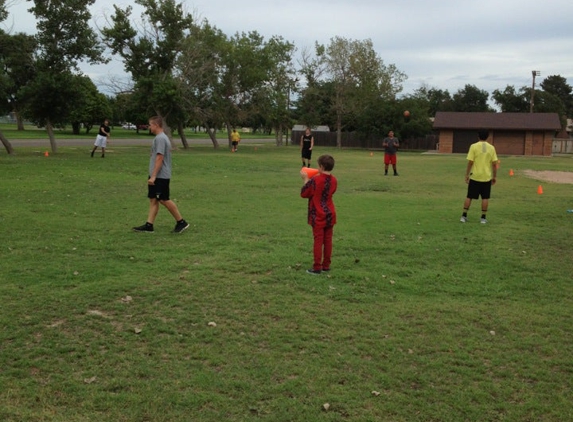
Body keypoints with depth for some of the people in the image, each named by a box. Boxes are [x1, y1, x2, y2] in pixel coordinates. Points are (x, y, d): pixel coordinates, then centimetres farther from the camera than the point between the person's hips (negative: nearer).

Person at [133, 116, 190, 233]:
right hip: (157, 176, 10)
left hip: (160, 176, -10)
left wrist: (153, 176, -23)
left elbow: (159, 158, -22)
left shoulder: (160, 138, -16)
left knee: (164, 200, -4)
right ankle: (149, 225, 8)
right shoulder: (161, 138, 15)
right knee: (153, 200, 7)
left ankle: (181, 222, 4)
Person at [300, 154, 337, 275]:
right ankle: (326, 265, 18)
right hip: (330, 214, 5)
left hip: (318, 216, -5)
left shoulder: (315, 181, -17)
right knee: (328, 240, 10)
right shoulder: (334, 180, 2)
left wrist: (306, 179, 3)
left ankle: (317, 267, 1)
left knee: (318, 241, -2)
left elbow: (304, 193, -6)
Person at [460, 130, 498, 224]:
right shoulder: (491, 148, 1)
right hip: (487, 177, 1)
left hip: (475, 176, -1)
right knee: (485, 198, 8)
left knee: (469, 197, 8)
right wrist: (494, 177, 9)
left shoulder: (473, 146, -6)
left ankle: (464, 216, 8)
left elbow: (470, 162, -9)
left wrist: (467, 175, -2)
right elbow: (494, 164, 0)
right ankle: (483, 218, 8)